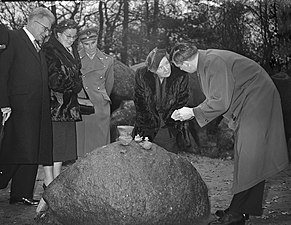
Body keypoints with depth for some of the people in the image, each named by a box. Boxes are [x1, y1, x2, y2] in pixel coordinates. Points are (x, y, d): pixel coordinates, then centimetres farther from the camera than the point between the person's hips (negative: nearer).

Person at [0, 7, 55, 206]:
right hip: (19, 106, -8)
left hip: (38, 109, 8)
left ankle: (23, 193, 14)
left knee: (33, 152, 7)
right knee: (20, 150, -10)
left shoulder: (39, 47, 22)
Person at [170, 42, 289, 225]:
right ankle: (244, 210, 19)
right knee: (245, 157, 11)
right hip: (244, 105, 10)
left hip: (257, 104, -10)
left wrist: (193, 112, -13)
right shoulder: (206, 60, 6)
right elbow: (216, 97, 15)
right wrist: (192, 112, 10)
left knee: (248, 159, -8)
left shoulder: (214, 62, -24)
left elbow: (221, 102, -24)